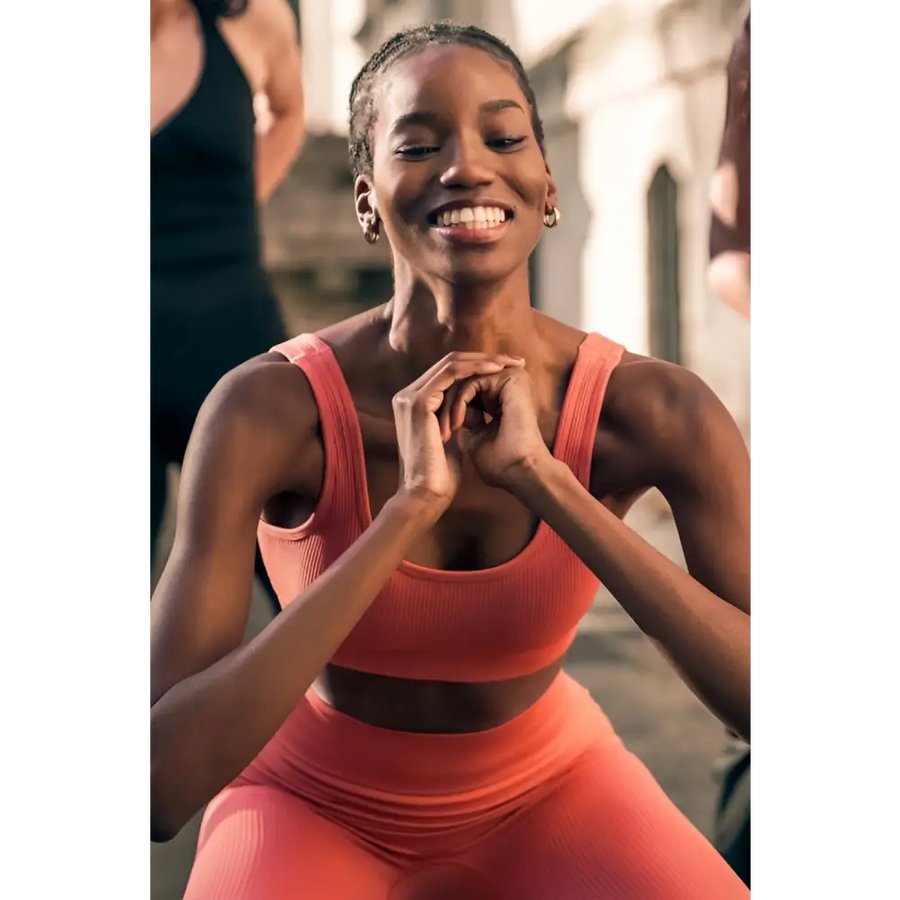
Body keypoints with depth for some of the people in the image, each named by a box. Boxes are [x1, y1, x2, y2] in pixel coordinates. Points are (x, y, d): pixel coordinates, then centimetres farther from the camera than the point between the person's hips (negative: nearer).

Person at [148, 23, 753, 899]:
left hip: (544, 792, 2)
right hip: (318, 802, -1)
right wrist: (412, 504, -37)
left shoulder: (657, 412, -21)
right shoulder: (268, 408, -26)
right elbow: (162, 786, -33)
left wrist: (545, 482, -35)